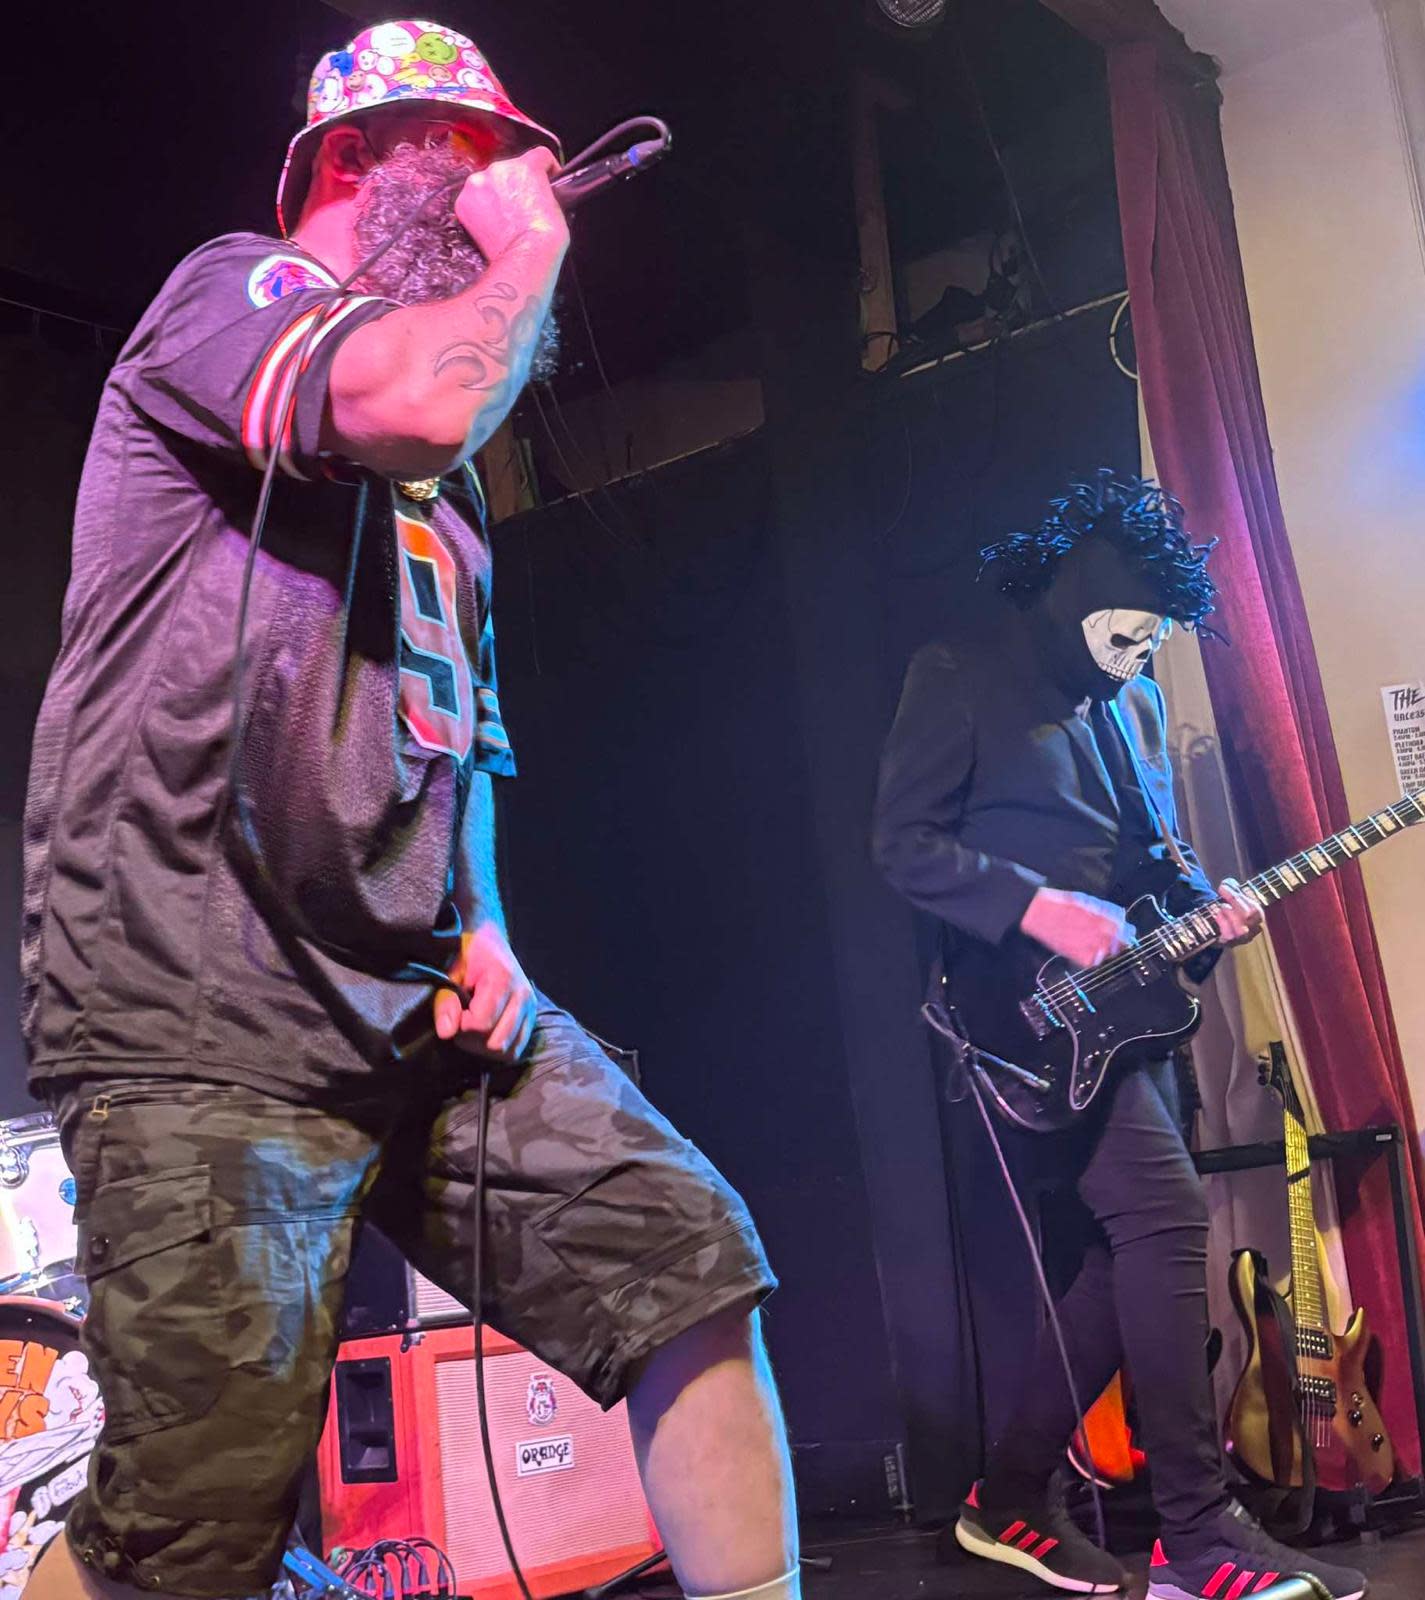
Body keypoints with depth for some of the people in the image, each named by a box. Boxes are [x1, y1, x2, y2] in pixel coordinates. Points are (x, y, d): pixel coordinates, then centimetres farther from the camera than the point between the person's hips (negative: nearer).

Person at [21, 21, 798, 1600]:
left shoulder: (434, 480, 23)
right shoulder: (228, 288, 0)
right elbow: (425, 395, -23)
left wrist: (481, 926, 11)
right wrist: (533, 247, -2)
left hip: (426, 1004, 8)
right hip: (210, 1020, -7)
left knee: (686, 1257, -2)